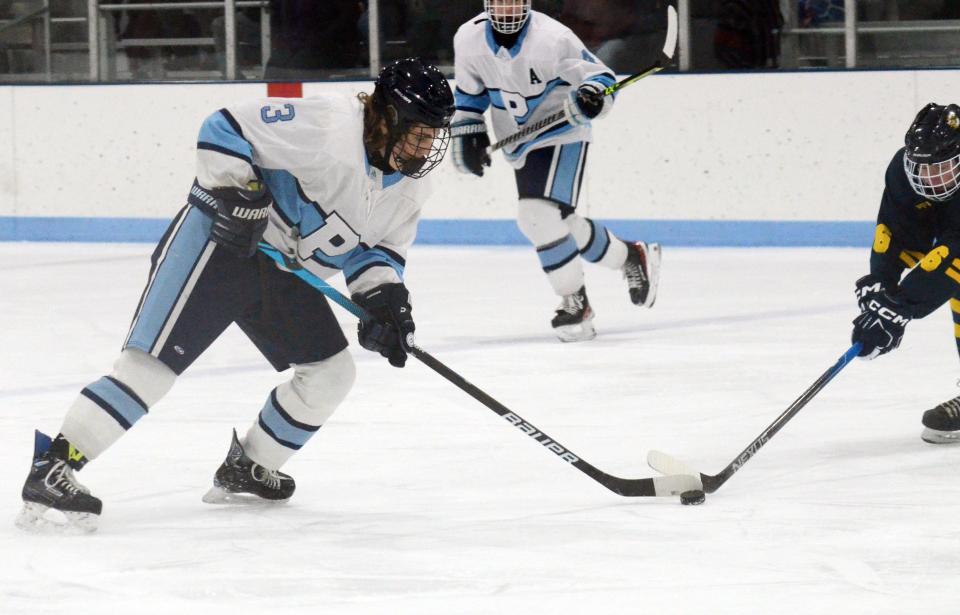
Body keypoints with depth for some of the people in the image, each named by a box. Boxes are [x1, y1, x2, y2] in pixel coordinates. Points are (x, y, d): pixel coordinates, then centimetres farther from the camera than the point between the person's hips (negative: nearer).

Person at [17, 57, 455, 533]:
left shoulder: (407, 185, 4)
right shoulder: (330, 124, -23)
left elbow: (380, 248, 11)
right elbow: (225, 130, -21)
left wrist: (384, 296, -8)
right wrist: (236, 195, -26)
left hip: (283, 271, 9)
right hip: (222, 242, -9)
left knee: (330, 372, 9)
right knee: (157, 359, -18)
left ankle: (246, 470, 27)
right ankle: (52, 470, -21)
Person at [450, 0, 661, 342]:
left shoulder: (553, 38, -24)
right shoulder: (469, 40, -8)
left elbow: (599, 77, -18)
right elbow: (469, 92, 11)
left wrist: (592, 93, -39)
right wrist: (467, 132, 6)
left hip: (562, 136, -6)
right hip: (519, 145, 6)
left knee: (539, 215, -23)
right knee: (561, 225, 12)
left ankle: (576, 304, -10)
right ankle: (632, 257, 36)